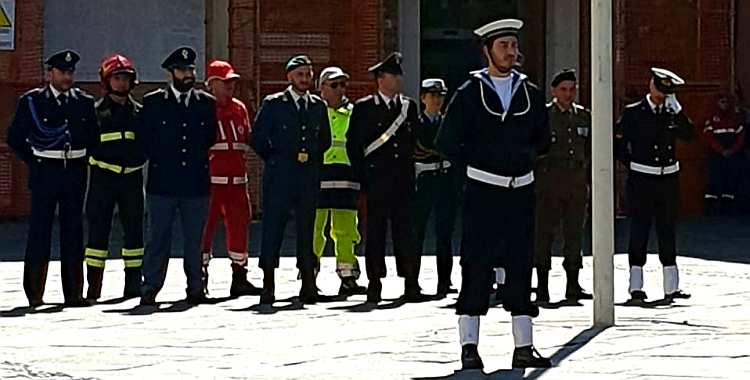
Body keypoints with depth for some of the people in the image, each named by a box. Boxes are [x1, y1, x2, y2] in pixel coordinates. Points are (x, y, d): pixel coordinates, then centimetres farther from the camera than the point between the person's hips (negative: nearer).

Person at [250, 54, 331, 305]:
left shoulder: (318, 106, 13)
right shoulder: (273, 104, 1)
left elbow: (325, 140, 24)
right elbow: (257, 138, 2)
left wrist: (311, 158, 14)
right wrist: (274, 160, 4)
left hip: (309, 178, 3)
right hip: (279, 178, -3)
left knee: (307, 230, 4)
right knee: (272, 230, -4)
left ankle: (308, 285, 6)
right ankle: (268, 286, -1)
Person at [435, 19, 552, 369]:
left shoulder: (531, 94, 9)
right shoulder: (468, 94, -1)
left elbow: (542, 141, 19)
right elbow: (446, 143, 0)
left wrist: (523, 158, 8)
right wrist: (478, 163, 2)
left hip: (521, 191, 3)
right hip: (482, 191, -3)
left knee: (521, 268, 4)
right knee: (476, 268, -4)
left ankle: (523, 348, 8)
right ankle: (469, 347, 1)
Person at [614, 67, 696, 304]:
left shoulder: (673, 114, 9)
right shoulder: (633, 113, 0)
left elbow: (689, 135, -6)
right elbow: (618, 143, 2)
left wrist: (676, 109, -11)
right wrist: (633, 166, -1)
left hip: (668, 179, 3)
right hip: (641, 180, -3)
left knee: (667, 231, 7)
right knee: (639, 230, -2)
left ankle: (671, 287, 10)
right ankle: (636, 288, -1)